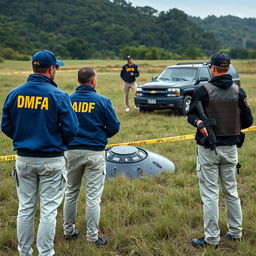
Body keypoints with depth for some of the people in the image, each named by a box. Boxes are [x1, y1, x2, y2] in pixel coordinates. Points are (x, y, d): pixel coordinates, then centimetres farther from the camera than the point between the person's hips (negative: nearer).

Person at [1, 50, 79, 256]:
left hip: (24, 159, 4)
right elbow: (71, 129, -12)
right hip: (51, 160, -4)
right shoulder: (58, 96, -13)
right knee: (48, 210, 7)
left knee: (25, 208, 15)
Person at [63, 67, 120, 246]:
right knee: (93, 196, 4)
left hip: (72, 151, 3)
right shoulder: (102, 101, -9)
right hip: (95, 153, -3)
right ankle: (92, 236, 9)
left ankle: (69, 230, 28)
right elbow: (114, 126, -5)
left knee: (71, 192, 18)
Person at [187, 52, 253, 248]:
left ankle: (212, 238, 8)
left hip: (208, 149, -4)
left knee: (210, 193, 2)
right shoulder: (238, 92, 0)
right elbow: (247, 121, 3)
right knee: (231, 191, 17)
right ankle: (236, 232, 27)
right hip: (230, 149, 4)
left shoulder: (204, 90, -10)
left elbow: (191, 115, -5)